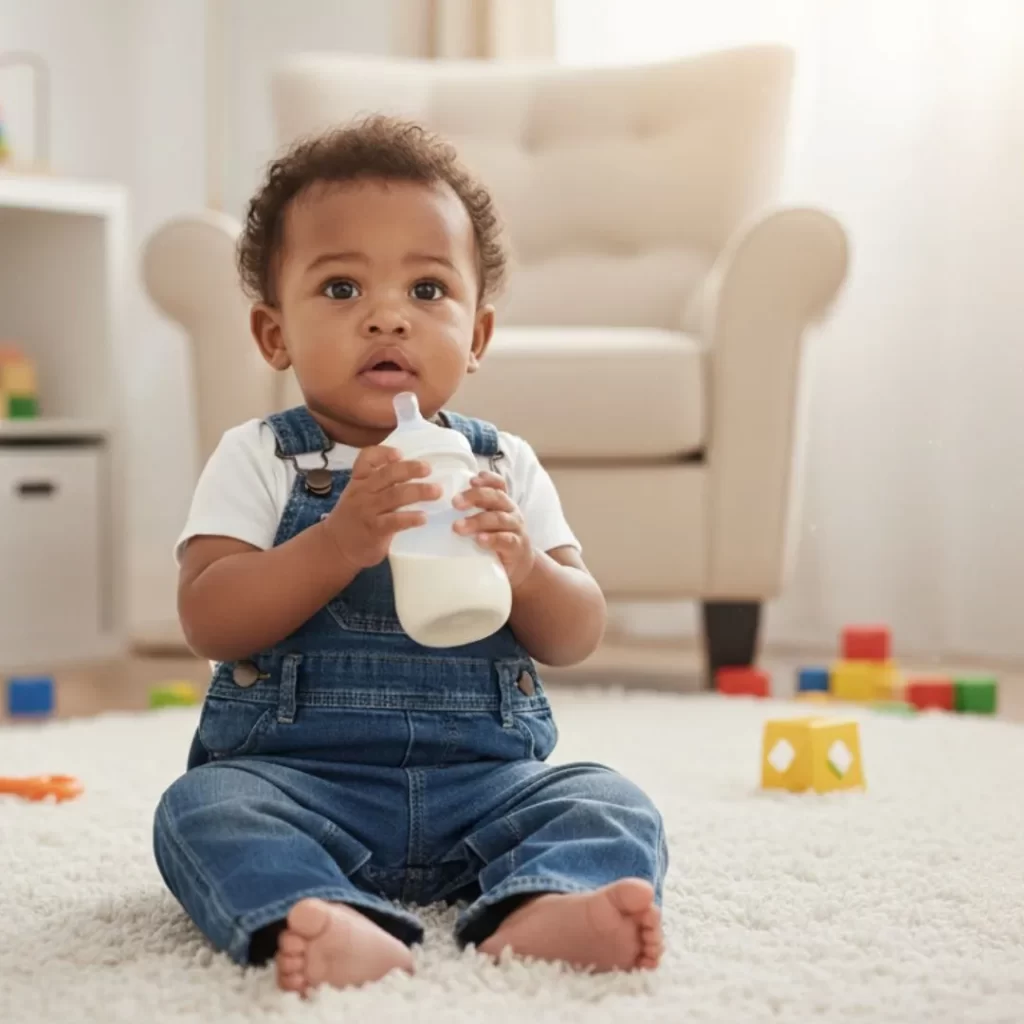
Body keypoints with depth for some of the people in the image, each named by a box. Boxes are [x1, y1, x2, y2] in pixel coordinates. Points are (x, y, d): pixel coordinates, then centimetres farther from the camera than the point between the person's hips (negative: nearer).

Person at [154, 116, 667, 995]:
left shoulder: (505, 466, 8)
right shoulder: (258, 460, 2)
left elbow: (579, 637, 4)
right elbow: (208, 621, -12)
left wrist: (524, 568, -19)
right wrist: (340, 542, -26)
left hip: (483, 781, 2)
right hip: (297, 780, -2)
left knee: (614, 809, -19)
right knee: (204, 811, -29)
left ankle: (542, 911, -48)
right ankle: (329, 925, -53)